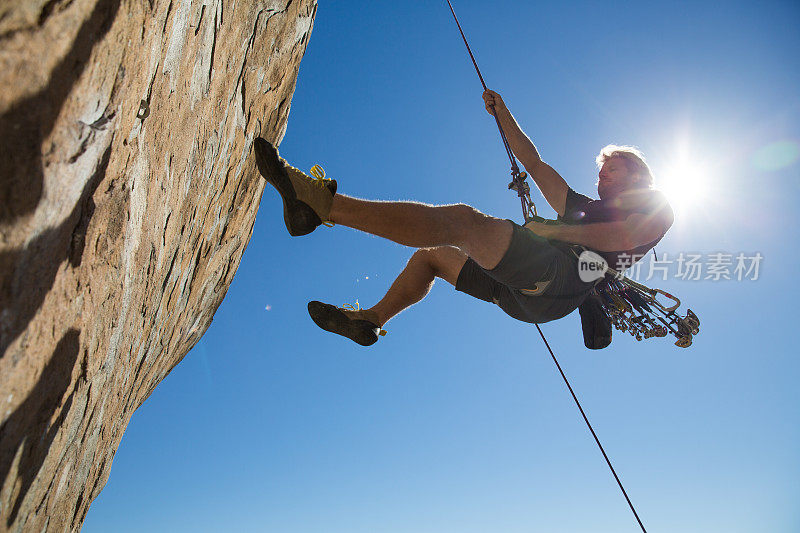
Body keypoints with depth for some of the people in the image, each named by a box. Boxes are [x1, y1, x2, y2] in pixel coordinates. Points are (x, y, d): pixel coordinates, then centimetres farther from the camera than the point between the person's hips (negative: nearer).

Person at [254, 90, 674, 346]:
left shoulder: (655, 207, 18)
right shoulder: (585, 209, 36)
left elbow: (625, 238, -8)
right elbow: (534, 164, 35)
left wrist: (555, 230, -11)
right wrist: (503, 115, 33)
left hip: (562, 278, -8)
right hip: (526, 294, 8)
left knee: (463, 220, -27)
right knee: (431, 254, 17)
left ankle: (321, 203, -35)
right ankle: (370, 320, 20)